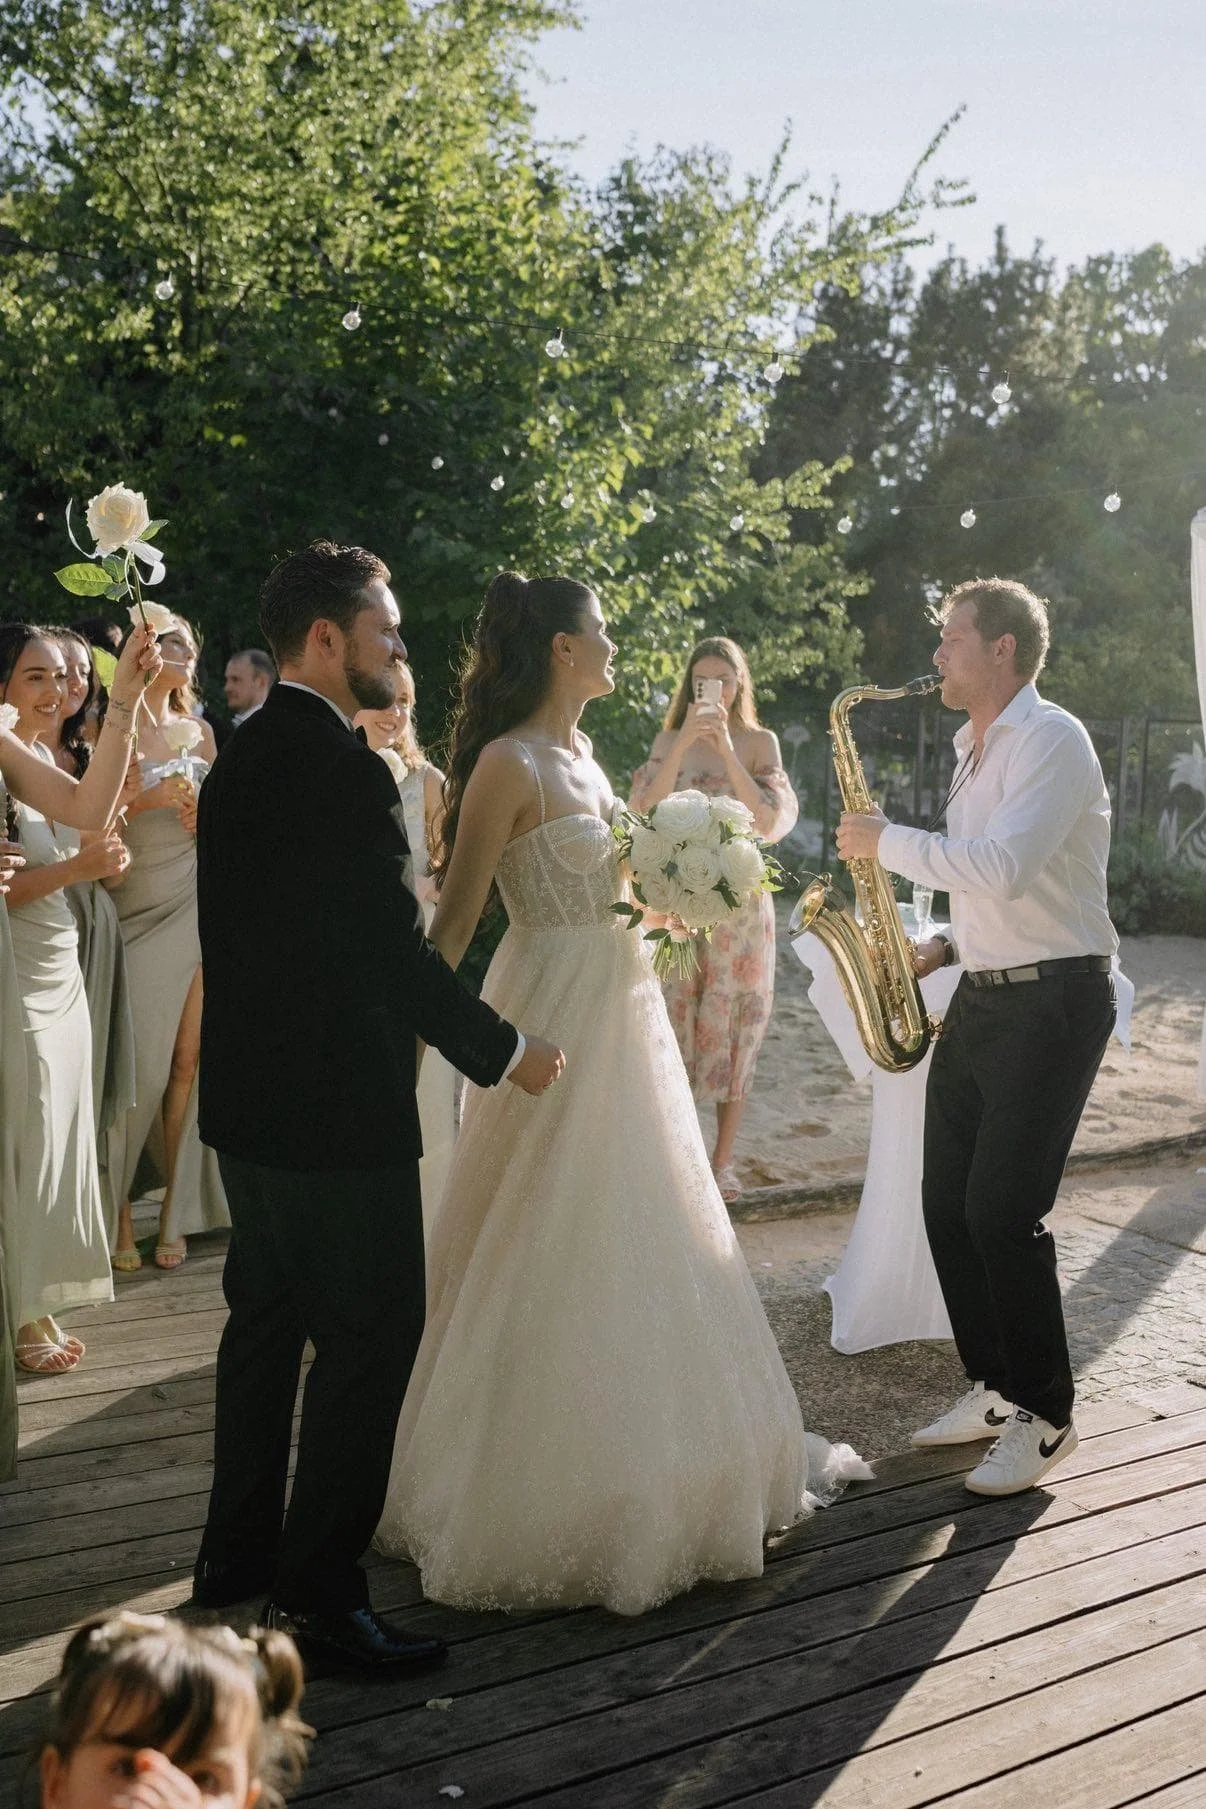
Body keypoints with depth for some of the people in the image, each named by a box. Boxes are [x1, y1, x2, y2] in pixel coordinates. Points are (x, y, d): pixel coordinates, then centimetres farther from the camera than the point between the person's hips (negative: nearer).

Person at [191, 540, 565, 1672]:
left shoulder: (238, 762, 10)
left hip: (249, 1098, 10)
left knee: (268, 1321, 20)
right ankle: (317, 1597, 10)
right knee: (369, 1335, 1)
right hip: (339, 1106, -10)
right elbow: (393, 950, -21)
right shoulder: (342, 766, -19)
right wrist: (504, 1052, -9)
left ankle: (236, 1558, 34)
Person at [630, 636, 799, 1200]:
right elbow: (647, 811, -9)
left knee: (732, 1027, 5)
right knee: (672, 1025, 2)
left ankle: (722, 1160, 16)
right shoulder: (669, 741, 5)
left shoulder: (760, 742, 1)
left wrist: (726, 749, -18)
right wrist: (685, 743, -19)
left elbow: (768, 821, -12)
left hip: (739, 907, -1)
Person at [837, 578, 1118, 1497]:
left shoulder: (1052, 740, -14)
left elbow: (1002, 870, -28)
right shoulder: (975, 750, 15)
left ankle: (1045, 1417, 8)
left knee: (1003, 1212, -9)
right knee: (948, 1203, 8)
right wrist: (946, 945, 6)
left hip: (1053, 1003, -9)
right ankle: (995, 1387, 23)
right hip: (983, 996, 9)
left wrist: (888, 841, -17)